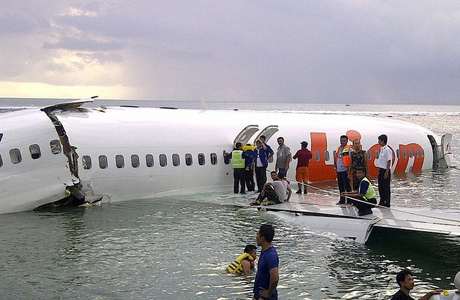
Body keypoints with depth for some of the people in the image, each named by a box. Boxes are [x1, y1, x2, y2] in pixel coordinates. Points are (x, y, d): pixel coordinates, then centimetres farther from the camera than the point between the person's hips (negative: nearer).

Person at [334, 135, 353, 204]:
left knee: (347, 186, -5)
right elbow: (336, 158, 25)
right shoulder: (338, 149, 15)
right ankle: (342, 200, 20)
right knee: (341, 187, 12)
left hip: (345, 171, -7)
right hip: (339, 171, 7)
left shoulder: (349, 149, -7)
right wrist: (335, 167, 17)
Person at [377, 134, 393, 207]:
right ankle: (382, 202, 21)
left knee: (386, 187, -3)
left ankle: (387, 203, 1)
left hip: (385, 171, -9)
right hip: (381, 170, 9)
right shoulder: (382, 149, 14)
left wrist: (387, 172, -20)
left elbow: (389, 161, -17)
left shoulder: (387, 150, -14)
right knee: (381, 187, 13)